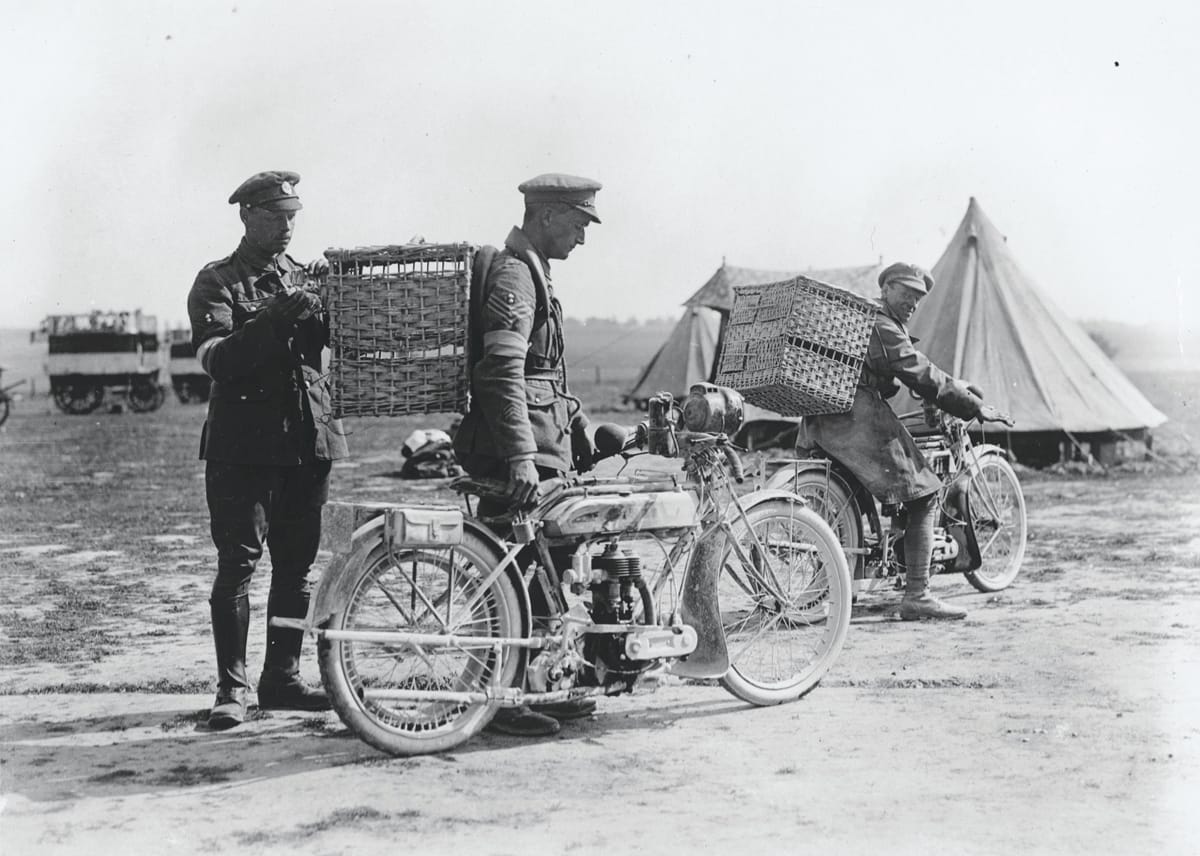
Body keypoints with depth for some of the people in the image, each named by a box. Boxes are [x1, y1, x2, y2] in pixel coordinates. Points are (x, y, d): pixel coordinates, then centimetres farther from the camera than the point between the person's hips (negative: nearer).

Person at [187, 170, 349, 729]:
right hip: (244, 444, -5)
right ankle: (231, 688, 1)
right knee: (237, 564, -5)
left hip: (308, 438, 5)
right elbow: (216, 360, -14)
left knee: (296, 566, 8)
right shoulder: (217, 282, 1)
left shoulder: (306, 279, 16)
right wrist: (272, 318, -25)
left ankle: (282, 678, 17)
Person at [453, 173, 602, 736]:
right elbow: (502, 372, -26)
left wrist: (583, 436, 28)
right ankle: (504, 700, -1)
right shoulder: (512, 274, -13)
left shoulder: (531, 272, 20)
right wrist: (520, 457, -33)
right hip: (523, 455, -10)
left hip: (542, 449, 10)